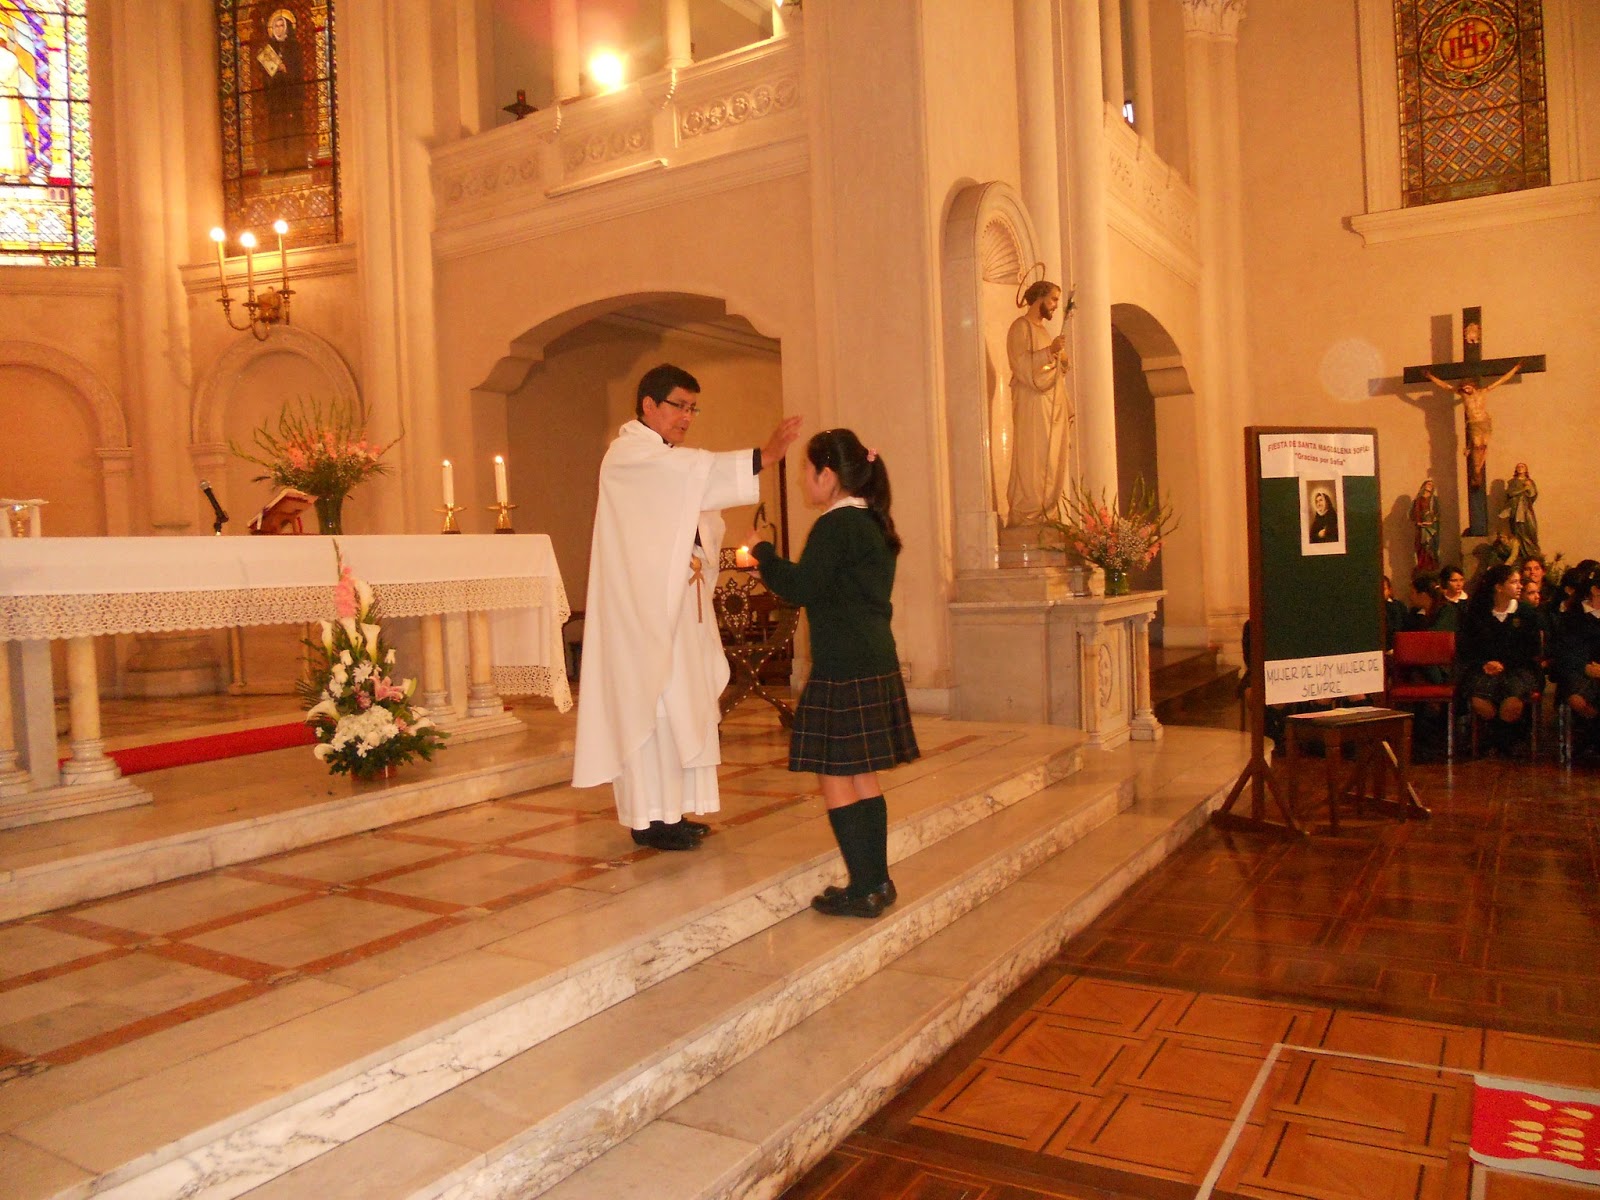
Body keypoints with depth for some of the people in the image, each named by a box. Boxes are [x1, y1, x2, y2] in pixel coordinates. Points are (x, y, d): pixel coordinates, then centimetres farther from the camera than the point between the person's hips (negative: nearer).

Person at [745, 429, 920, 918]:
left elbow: (799, 588, -16)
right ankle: (877, 881, 20)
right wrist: (773, 558, 23)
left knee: (835, 777, -2)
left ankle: (863, 890, 3)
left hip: (843, 671, -9)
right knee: (863, 776, 14)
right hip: (877, 664, 10)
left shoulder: (836, 525, -13)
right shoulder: (874, 523, 15)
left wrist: (762, 551, -2)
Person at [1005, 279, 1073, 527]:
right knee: (1032, 463, -12)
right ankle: (1023, 518, -11)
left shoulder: (1043, 329, 24)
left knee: (1052, 464, 4)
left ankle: (1041, 516, 6)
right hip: (1032, 406, -9)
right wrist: (1050, 350, -25)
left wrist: (1067, 407, 20)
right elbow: (1021, 363, -16)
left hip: (1053, 407, 9)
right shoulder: (1021, 327, -2)